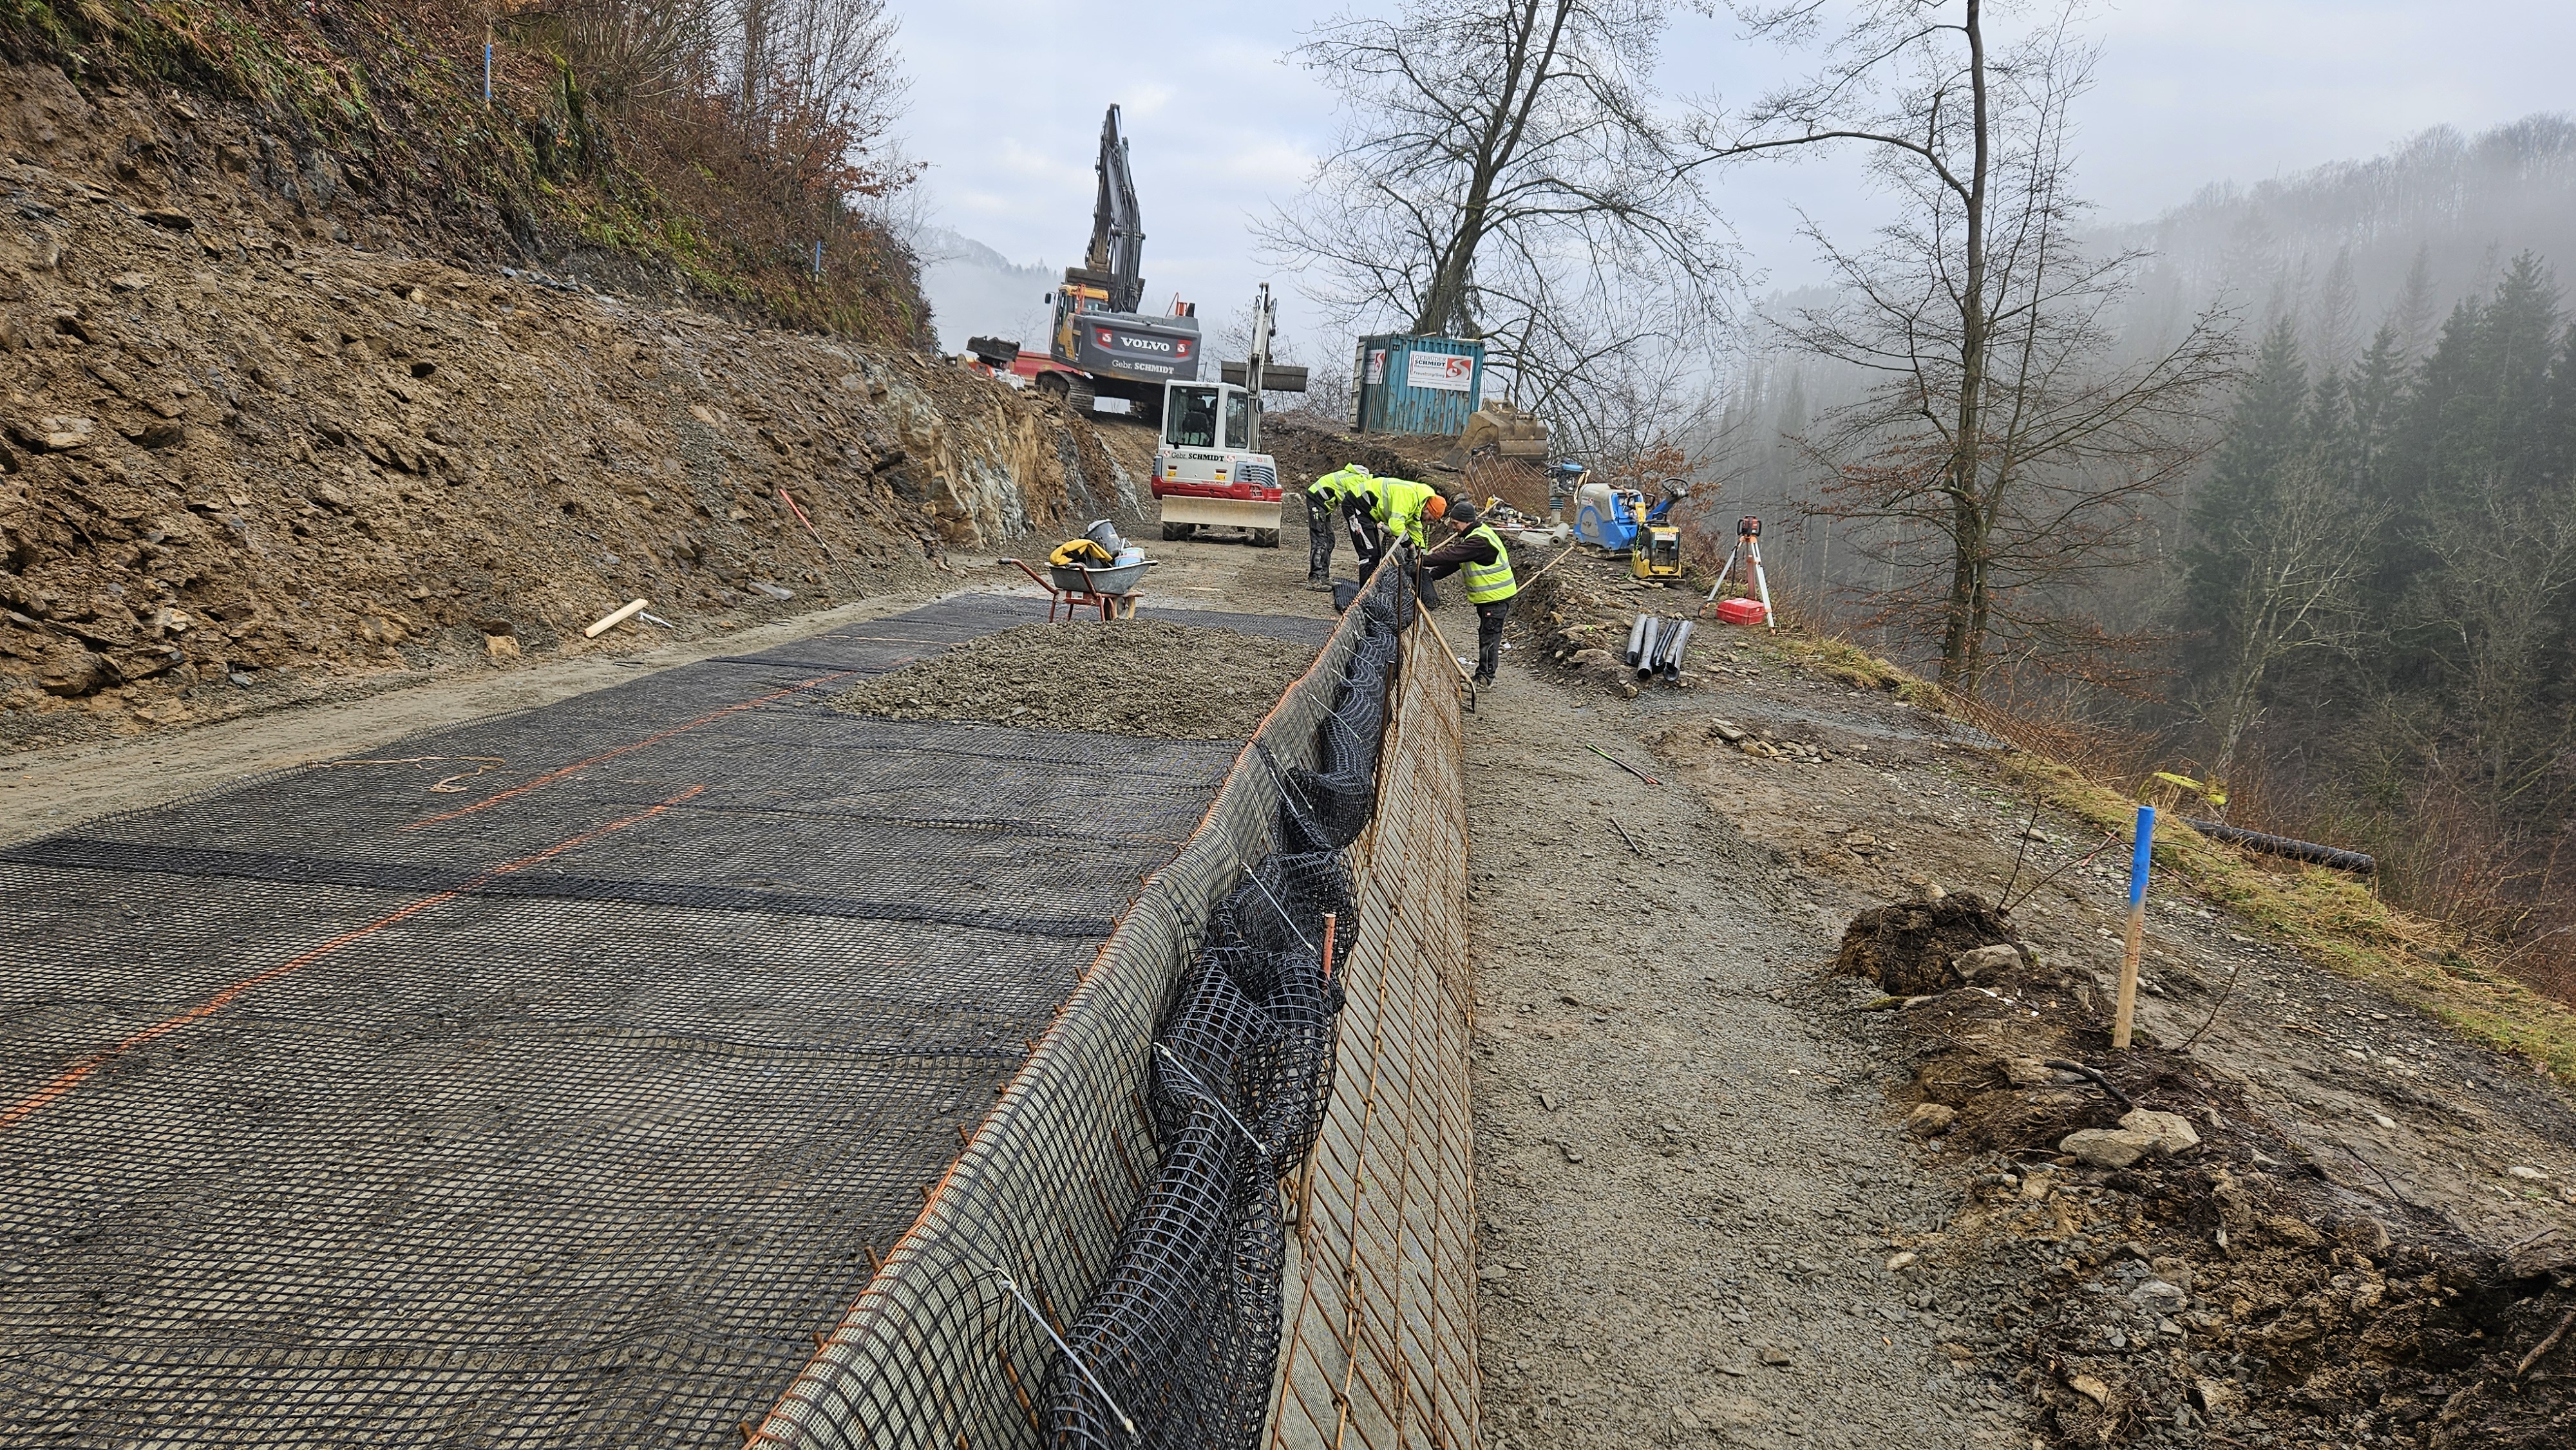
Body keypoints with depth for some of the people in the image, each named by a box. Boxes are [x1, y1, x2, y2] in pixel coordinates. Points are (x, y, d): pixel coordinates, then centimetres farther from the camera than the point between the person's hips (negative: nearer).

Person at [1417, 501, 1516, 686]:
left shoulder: (1480, 541, -26)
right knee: (1486, 633, 15)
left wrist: (1421, 561, -29)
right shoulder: (1473, 536, 9)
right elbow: (1454, 561, 8)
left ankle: (1485, 677, 4)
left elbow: (1451, 556, -31)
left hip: (1496, 595, -11)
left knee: (1489, 634, -3)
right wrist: (1431, 574, -4)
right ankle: (1483, 675, 23)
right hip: (1487, 594, 11)